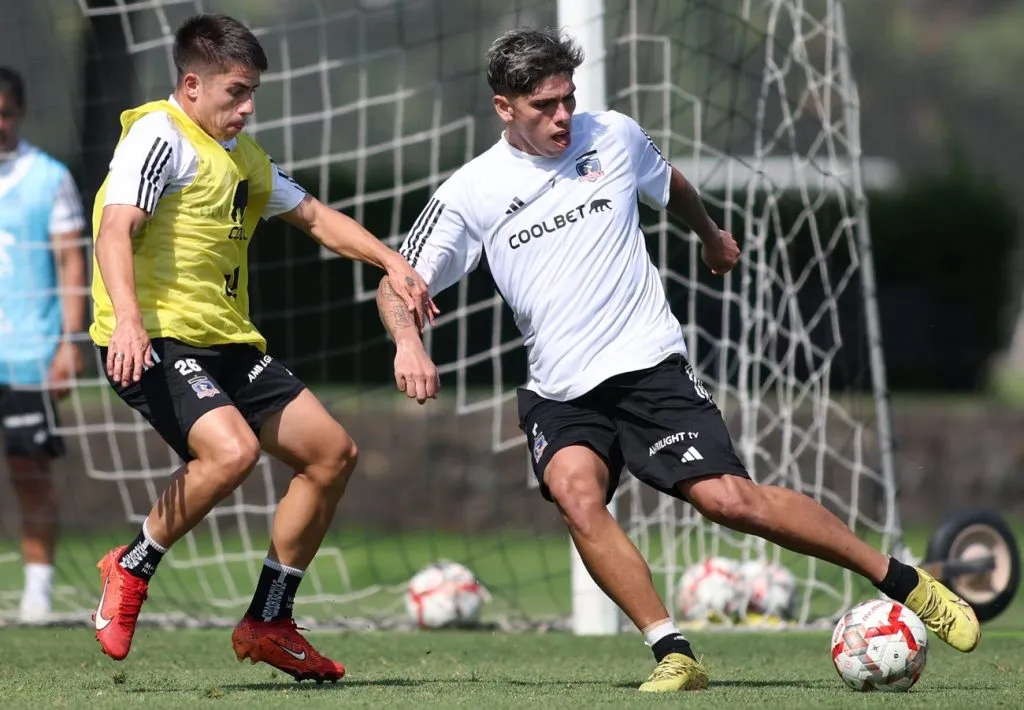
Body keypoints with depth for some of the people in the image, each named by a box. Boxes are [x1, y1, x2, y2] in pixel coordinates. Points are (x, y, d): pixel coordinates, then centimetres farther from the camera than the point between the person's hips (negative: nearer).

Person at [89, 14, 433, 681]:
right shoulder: (160, 136, -9)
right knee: (232, 449, -33)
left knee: (333, 453, 8)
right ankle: (131, 570, -9)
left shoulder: (242, 154, 20)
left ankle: (268, 624, 16)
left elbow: (313, 215, 30)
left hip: (228, 343, 10)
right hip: (156, 340, -10)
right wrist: (127, 318, -39)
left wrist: (390, 260, 16)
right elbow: (116, 229, -22)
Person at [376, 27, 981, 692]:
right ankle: (674, 654, -26)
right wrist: (409, 341, -21)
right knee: (574, 488, -30)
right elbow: (398, 283, 1)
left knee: (726, 497, -16)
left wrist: (711, 235, 44)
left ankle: (905, 582, -2)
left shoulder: (614, 137, 4)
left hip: (649, 364, -1)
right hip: (560, 394, 1)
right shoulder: (470, 194, -1)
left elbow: (670, 184, 26)